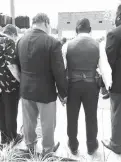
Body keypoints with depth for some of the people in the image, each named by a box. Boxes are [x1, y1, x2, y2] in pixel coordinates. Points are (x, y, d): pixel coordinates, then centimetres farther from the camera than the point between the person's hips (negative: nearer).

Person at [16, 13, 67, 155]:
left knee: (28, 121, 22)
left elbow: (18, 65, 9)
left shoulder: (21, 40, -1)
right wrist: (63, 93, -5)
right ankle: (48, 149, 36)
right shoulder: (53, 42, -20)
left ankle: (30, 145, 44)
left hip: (25, 89, 6)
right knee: (47, 123, 16)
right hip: (45, 91, -5)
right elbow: (59, 72, -17)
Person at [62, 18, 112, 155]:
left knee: (72, 117, 16)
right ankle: (91, 146, 34)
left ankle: (73, 145, 33)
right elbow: (105, 68, -6)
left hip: (72, 85, 0)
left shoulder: (67, 45, -5)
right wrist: (108, 86, 6)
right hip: (91, 85, 0)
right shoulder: (98, 46, -5)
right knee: (91, 117, 17)